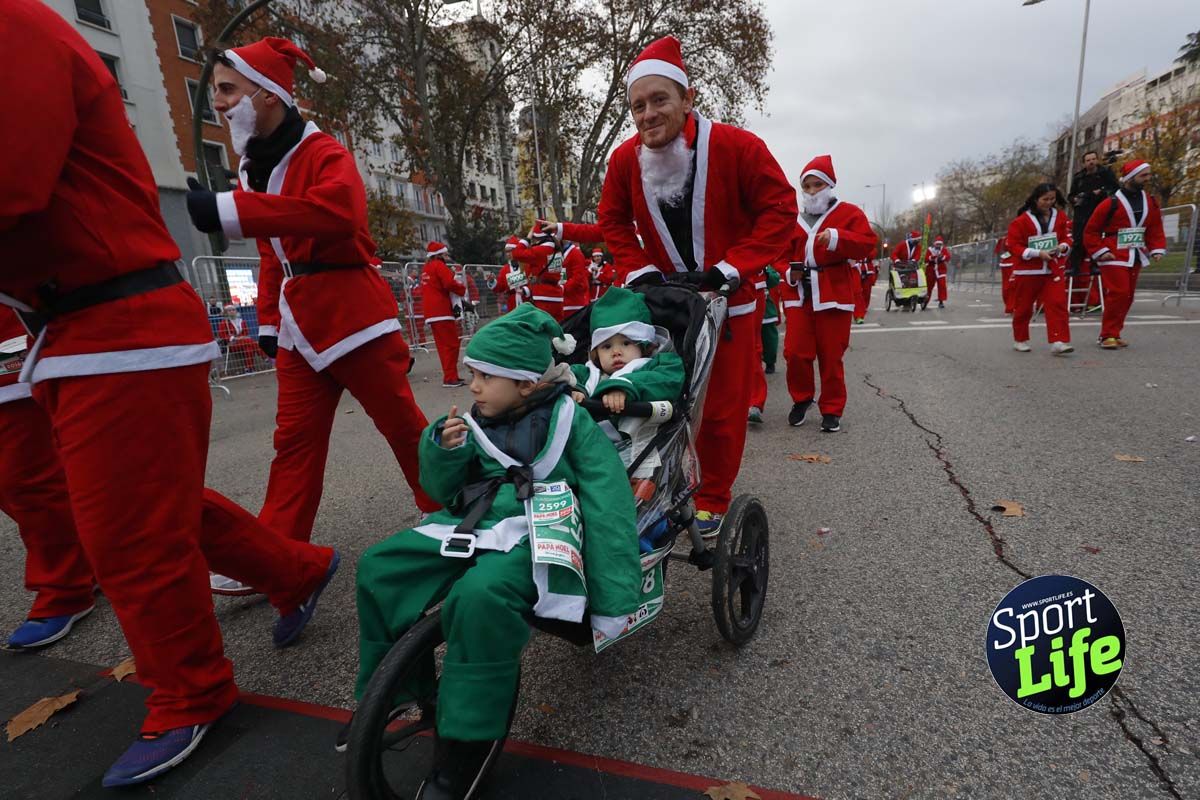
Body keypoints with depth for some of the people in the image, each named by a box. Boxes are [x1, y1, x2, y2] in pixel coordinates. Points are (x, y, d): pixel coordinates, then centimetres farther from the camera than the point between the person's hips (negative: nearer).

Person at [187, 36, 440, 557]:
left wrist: (229, 211, -34)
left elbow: (338, 212, -32)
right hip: (298, 322, 8)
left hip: (352, 312, -7)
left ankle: (448, 513, 24)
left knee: (401, 422, 3)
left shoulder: (323, 152, -10)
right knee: (295, 438, 6)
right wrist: (268, 318, 15)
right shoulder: (255, 163, 15)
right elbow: (272, 252, 21)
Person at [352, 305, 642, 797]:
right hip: (474, 523, 6)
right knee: (378, 567, -6)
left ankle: (464, 747, -12)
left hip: (537, 531, -6)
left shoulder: (567, 418, -6)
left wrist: (614, 599, -17)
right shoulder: (477, 422, 10)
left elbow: (608, 504, -12)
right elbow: (442, 490, 15)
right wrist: (444, 451, -8)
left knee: (481, 595, -35)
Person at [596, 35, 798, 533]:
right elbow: (613, 222, 7)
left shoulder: (735, 147, -16)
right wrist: (638, 269, -7)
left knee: (723, 408, 2)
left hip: (728, 300, -2)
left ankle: (713, 501, 21)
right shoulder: (625, 159, -7)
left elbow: (779, 209, -12)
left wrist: (733, 267, -19)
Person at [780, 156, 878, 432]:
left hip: (833, 294, -3)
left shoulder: (849, 213, 5)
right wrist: (789, 272, -2)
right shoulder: (795, 221, 17)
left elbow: (868, 243, -6)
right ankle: (801, 399, 19)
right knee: (795, 352, -3)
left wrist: (837, 238, -23)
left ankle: (832, 410, 13)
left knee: (831, 356, 1)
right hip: (799, 294, 3)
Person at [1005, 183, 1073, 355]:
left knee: (1057, 303, -9)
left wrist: (1062, 246, -8)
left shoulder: (1060, 217, 5)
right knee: (1023, 307, 8)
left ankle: (1058, 342, -11)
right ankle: (1020, 340, 26)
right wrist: (1038, 253, -18)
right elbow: (1012, 245, -11)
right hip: (1027, 270, -3)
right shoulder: (1022, 220, -9)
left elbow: (1067, 237, 15)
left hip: (1053, 269, 3)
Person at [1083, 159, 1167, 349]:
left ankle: (1114, 334, 19)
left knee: (1127, 297, 10)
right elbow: (1091, 231, -7)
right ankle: (1108, 335, -5)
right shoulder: (1111, 203, -11)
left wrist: (1157, 249, 1)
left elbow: (1155, 229, 13)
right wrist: (1099, 252, -13)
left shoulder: (1150, 202, 9)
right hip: (1114, 258, -7)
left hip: (1136, 258, 7)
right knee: (1117, 294, -13)